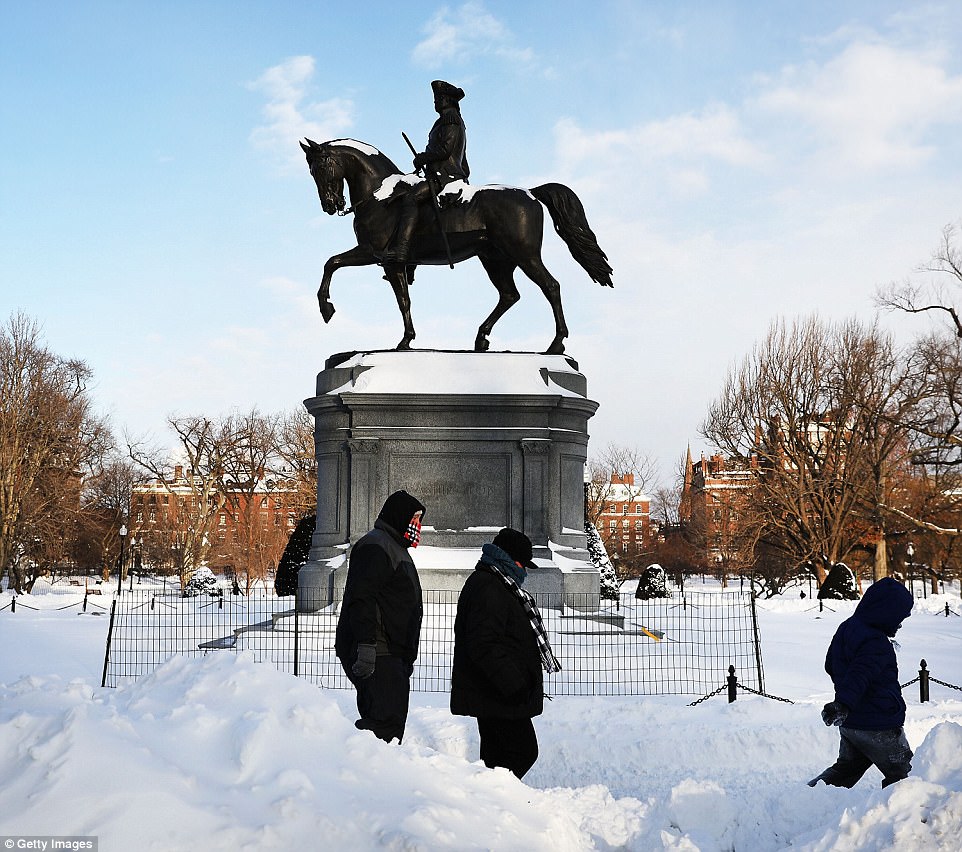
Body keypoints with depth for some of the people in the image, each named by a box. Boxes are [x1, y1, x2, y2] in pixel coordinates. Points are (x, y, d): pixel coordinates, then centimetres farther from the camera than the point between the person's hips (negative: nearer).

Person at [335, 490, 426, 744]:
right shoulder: (375, 547, -8)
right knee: (386, 721, -18)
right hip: (376, 656, -11)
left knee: (392, 719, 8)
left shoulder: (397, 549, 27)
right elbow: (361, 599, -19)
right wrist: (366, 645, -27)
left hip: (391, 656, 11)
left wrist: (407, 657, 32)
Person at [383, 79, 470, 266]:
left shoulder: (450, 118, -3)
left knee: (411, 196, -26)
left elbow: (445, 148, -17)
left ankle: (401, 249, -42)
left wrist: (422, 158, -8)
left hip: (445, 176, -11)